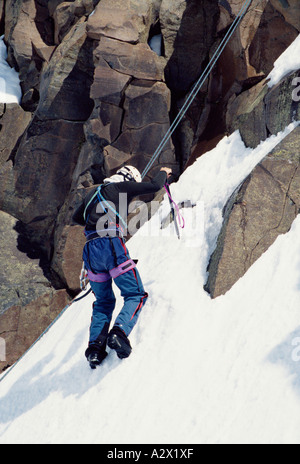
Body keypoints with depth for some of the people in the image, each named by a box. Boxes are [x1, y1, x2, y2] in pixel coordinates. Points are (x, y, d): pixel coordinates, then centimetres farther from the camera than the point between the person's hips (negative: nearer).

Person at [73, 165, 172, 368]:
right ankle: (119, 333, -23)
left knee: (104, 302, 17)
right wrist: (163, 173, 31)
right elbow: (155, 186, 11)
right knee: (136, 295, 1)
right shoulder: (121, 187, 11)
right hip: (111, 244, -6)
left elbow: (77, 218, 40)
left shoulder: (94, 192, 28)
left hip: (90, 249, 6)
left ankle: (96, 346, -1)